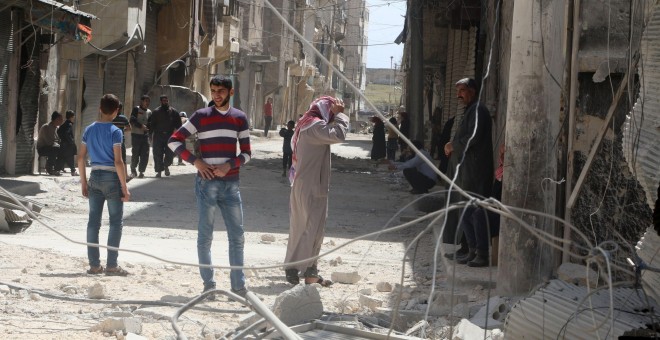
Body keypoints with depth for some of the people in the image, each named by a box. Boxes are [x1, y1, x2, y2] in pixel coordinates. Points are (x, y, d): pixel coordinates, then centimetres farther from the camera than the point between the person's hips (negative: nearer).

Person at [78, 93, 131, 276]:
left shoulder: (89, 130, 6)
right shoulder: (115, 131, -10)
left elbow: (81, 158, 7)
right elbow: (118, 161, -15)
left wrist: (84, 182, 15)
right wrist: (124, 187, -11)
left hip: (95, 177, 5)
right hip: (112, 178, -5)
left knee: (94, 221, 8)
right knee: (116, 222, 2)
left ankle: (94, 264, 9)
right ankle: (111, 265, -1)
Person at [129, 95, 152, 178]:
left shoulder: (149, 112, 16)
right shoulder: (136, 109, 0)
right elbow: (132, 120, -12)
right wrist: (141, 126, -23)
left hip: (145, 135, 5)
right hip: (136, 134, -5)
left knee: (145, 154, -3)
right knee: (136, 153, -3)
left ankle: (142, 171, 5)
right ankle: (133, 169, 18)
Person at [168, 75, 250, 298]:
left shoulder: (240, 118, 7)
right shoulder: (201, 116, -1)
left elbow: (246, 153, 8)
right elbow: (174, 141, 0)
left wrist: (229, 165, -10)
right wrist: (196, 161, -10)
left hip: (231, 183, 3)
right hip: (207, 184, -3)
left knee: (237, 237, 3)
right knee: (205, 236, 0)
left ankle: (238, 285, 10)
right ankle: (208, 284, 7)